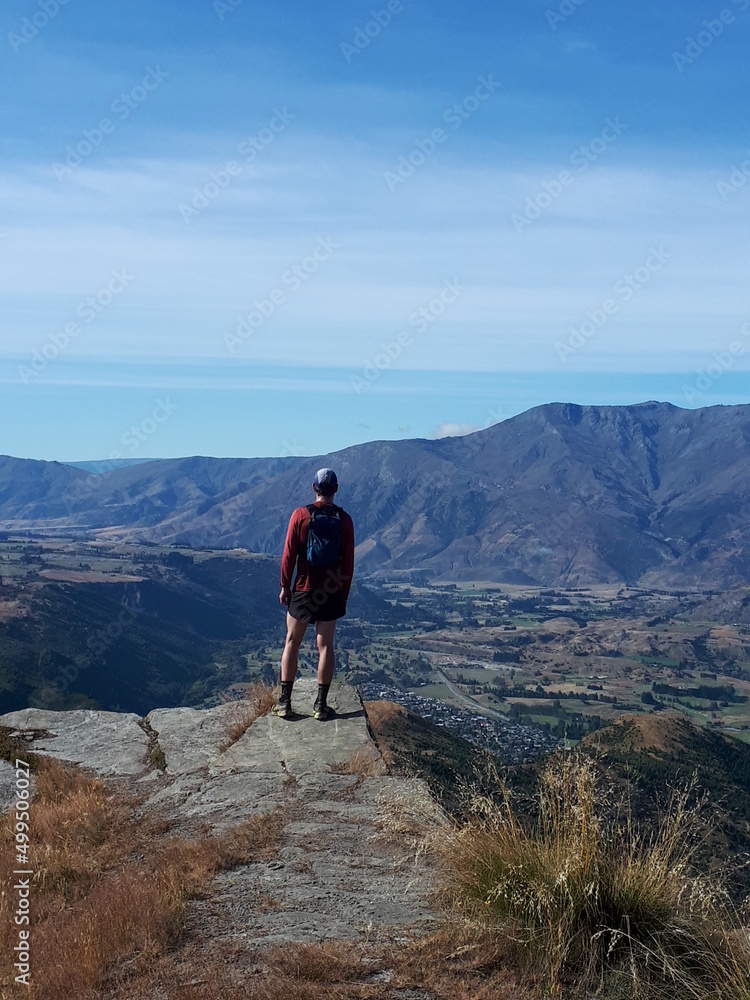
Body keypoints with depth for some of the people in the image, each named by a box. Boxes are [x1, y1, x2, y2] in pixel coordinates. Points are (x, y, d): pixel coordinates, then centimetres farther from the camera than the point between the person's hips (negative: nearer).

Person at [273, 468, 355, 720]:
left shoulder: (301, 515, -8)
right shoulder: (344, 519, -3)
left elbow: (289, 554, -7)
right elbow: (348, 560, -1)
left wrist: (285, 586, 3)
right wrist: (344, 593, 9)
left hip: (303, 589, -1)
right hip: (333, 593, 1)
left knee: (292, 642, 10)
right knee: (325, 645, 7)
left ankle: (284, 702, 11)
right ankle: (321, 705, 8)